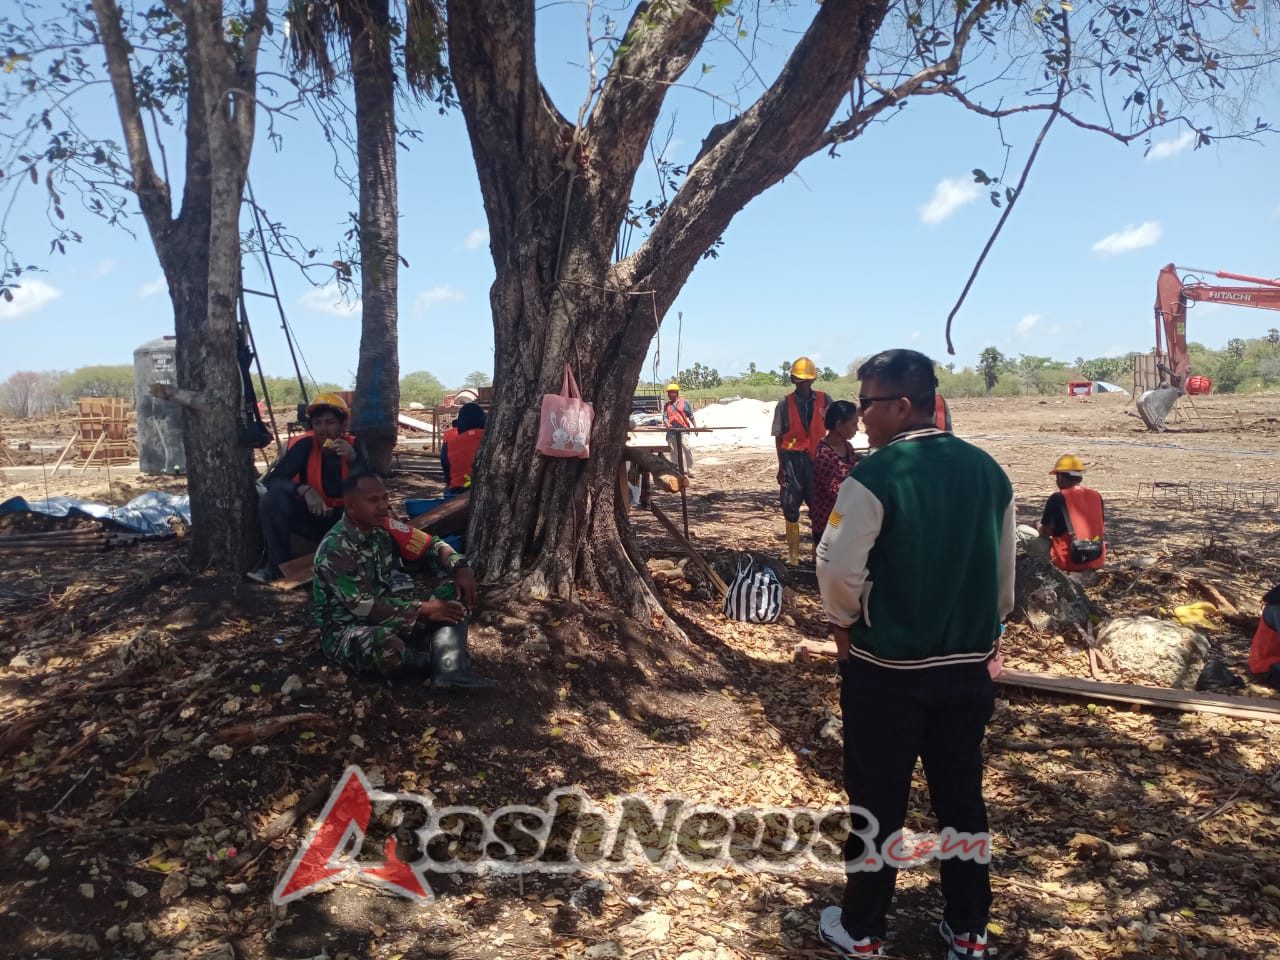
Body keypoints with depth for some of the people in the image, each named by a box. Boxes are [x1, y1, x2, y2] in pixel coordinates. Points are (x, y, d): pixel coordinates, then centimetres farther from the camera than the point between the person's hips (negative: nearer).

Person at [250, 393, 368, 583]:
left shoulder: (354, 446, -12)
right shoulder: (305, 444, -15)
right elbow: (271, 480, -20)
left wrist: (353, 459, -36)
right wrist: (304, 490, -39)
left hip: (342, 520, 0)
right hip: (310, 516, 0)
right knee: (271, 499, -25)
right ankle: (279, 562, -10)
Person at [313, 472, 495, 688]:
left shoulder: (384, 527, -2)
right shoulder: (335, 549, -21)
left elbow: (431, 545, 7)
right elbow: (365, 608, -23)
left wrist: (460, 567, -14)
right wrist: (423, 610, -21)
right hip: (347, 631, -8)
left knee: (454, 597, -8)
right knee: (386, 647, -41)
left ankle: (450, 675, -30)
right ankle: (447, 661, -10)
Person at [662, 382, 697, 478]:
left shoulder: (684, 403, 7)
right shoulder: (666, 405, 14)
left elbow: (690, 416, 10)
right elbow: (665, 417, 5)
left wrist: (695, 427, 8)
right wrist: (667, 423, -16)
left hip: (683, 430, -3)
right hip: (672, 432, 3)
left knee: (687, 448, -16)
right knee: (674, 452, 7)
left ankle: (690, 470, -7)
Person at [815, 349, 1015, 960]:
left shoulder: (876, 475, -18)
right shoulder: (988, 470, 1)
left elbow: (838, 569, -20)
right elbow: (1004, 571, 9)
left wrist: (844, 622, -1)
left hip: (887, 667, -5)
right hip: (969, 664, 6)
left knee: (878, 799, 10)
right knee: (961, 794, 18)